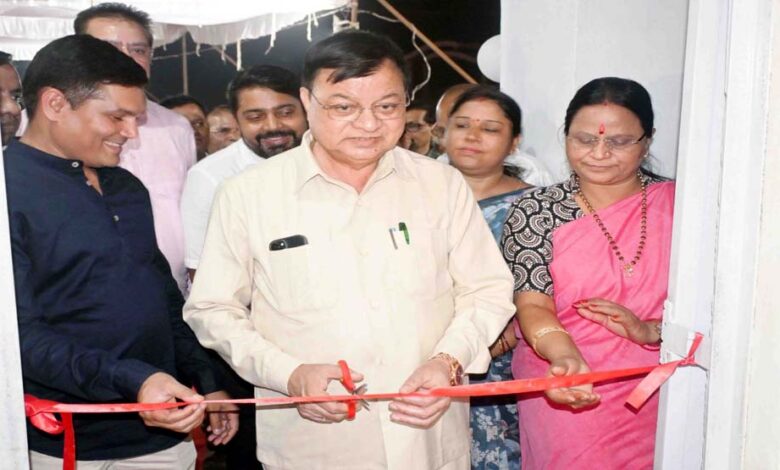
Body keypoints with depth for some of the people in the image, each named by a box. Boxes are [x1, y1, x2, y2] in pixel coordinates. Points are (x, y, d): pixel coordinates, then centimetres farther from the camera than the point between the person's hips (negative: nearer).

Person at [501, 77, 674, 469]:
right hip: (566, 395, -1)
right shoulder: (535, 211, -5)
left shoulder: (678, 204, -2)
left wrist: (650, 330, -20)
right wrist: (568, 358, -32)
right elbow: (533, 306, -13)